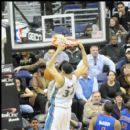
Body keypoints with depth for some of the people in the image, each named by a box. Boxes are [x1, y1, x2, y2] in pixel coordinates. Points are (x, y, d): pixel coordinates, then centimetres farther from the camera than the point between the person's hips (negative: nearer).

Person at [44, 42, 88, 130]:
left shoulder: (61, 79, -24)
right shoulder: (75, 77, -8)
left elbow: (49, 66, -27)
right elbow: (85, 65, 5)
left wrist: (58, 51, -27)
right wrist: (82, 49, 1)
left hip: (57, 109, -7)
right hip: (67, 109, 7)